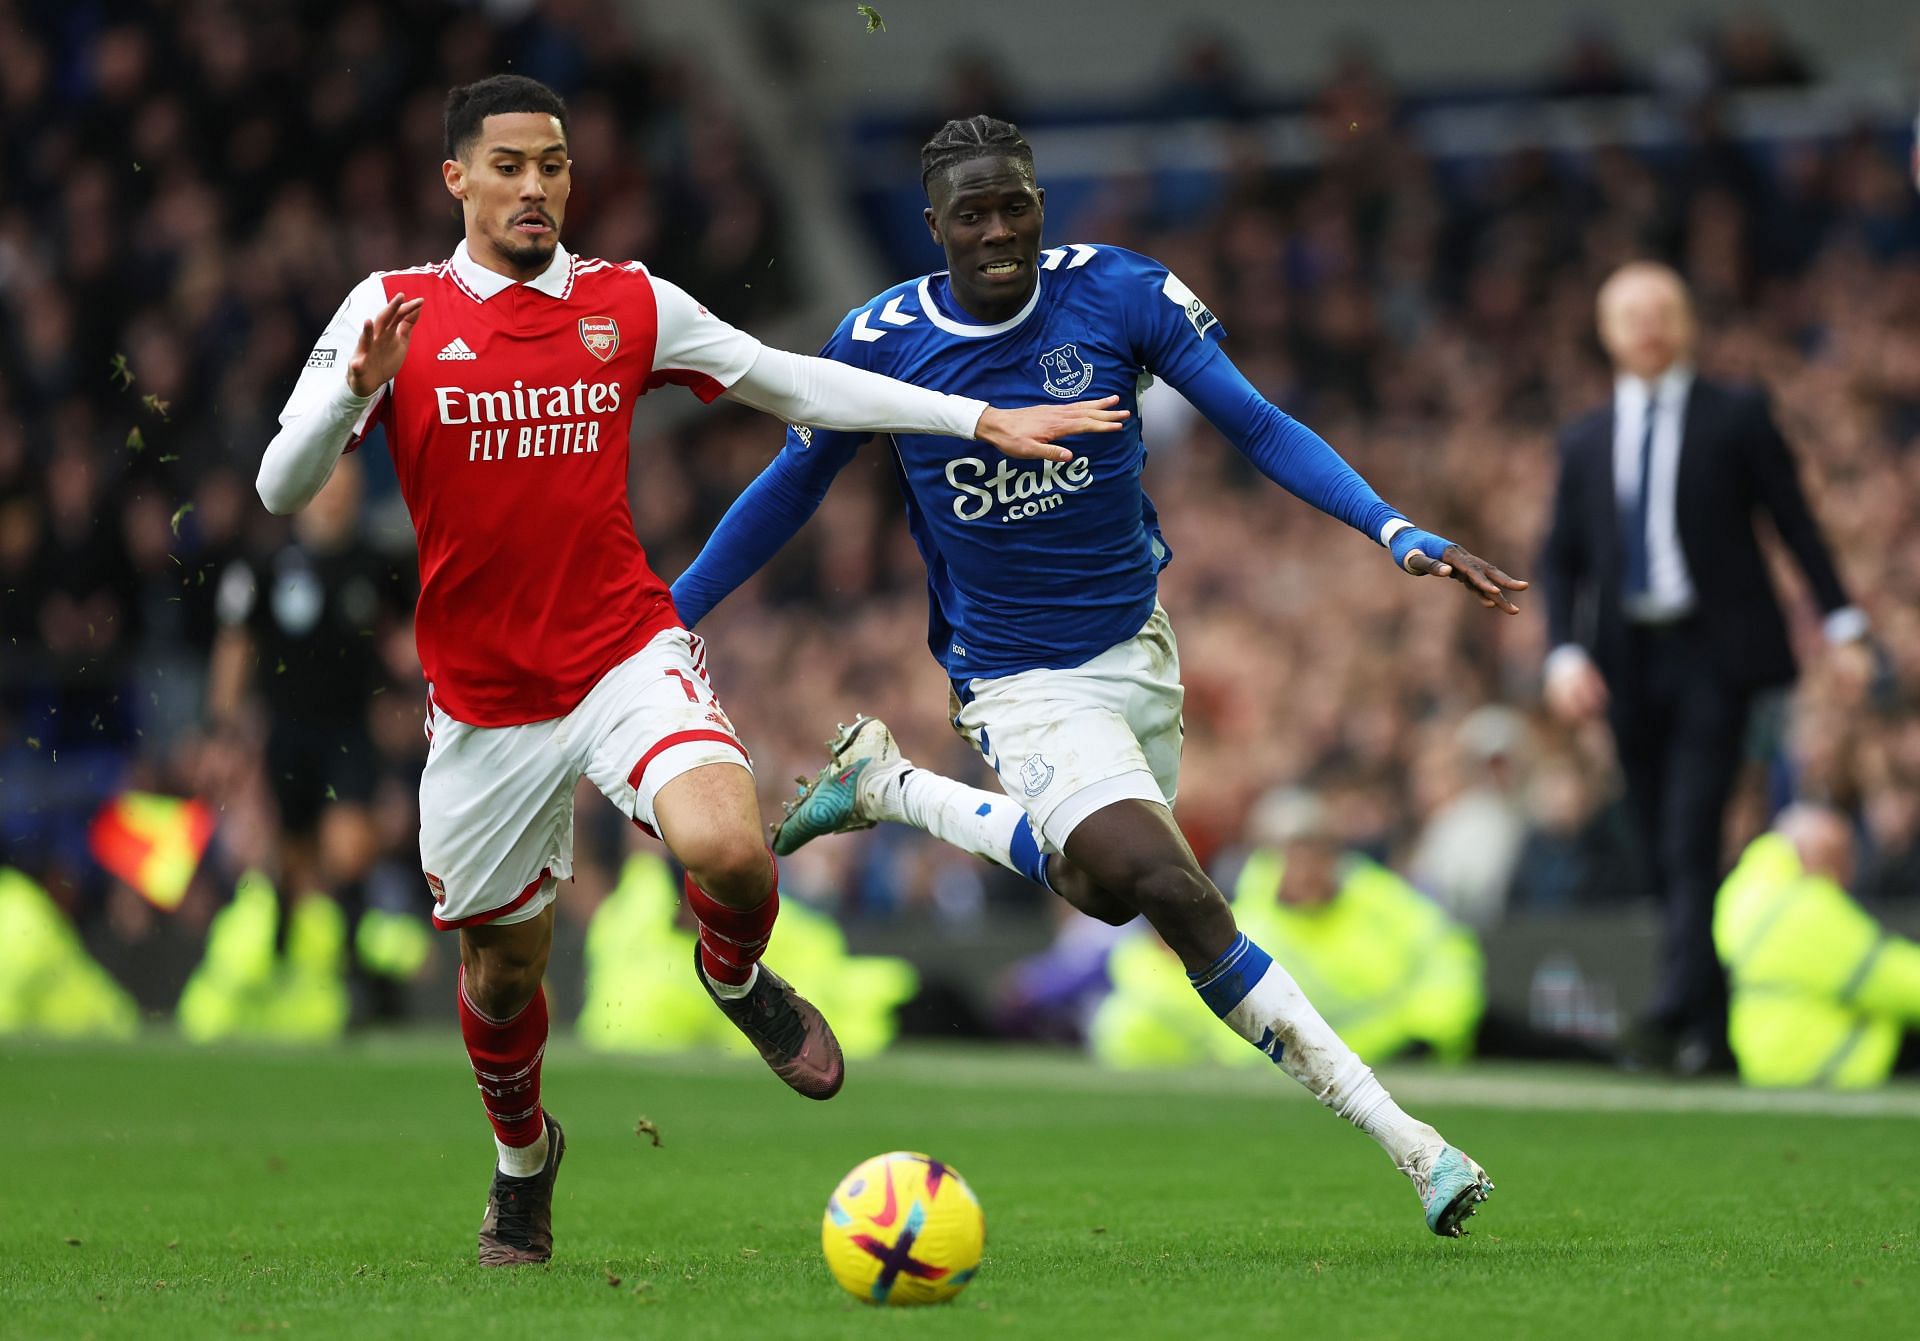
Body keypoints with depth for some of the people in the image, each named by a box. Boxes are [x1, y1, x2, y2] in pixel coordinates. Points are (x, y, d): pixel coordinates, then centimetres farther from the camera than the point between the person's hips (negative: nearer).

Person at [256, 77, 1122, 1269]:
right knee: (502, 967, 11)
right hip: (483, 704, 0)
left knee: (727, 847, -28)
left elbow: (792, 382, 12)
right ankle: (523, 1154, 44)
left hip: (627, 656, 0)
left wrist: (979, 420, 8)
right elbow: (281, 489, -6)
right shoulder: (393, 310, -3)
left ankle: (738, 978, 9)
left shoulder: (629, 304, 3)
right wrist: (359, 386, -26)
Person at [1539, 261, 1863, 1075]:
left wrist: (1843, 626, -5)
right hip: (1627, 662, 4)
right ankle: (1713, 1028, 13)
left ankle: (1677, 1014, -22)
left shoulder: (1736, 420, 3)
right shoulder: (1584, 441, 14)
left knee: (1691, 842, -16)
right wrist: (1565, 652, -2)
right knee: (1661, 852, 5)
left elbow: (1795, 522, 2)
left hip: (1712, 651, -4)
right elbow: (1561, 558, 13)